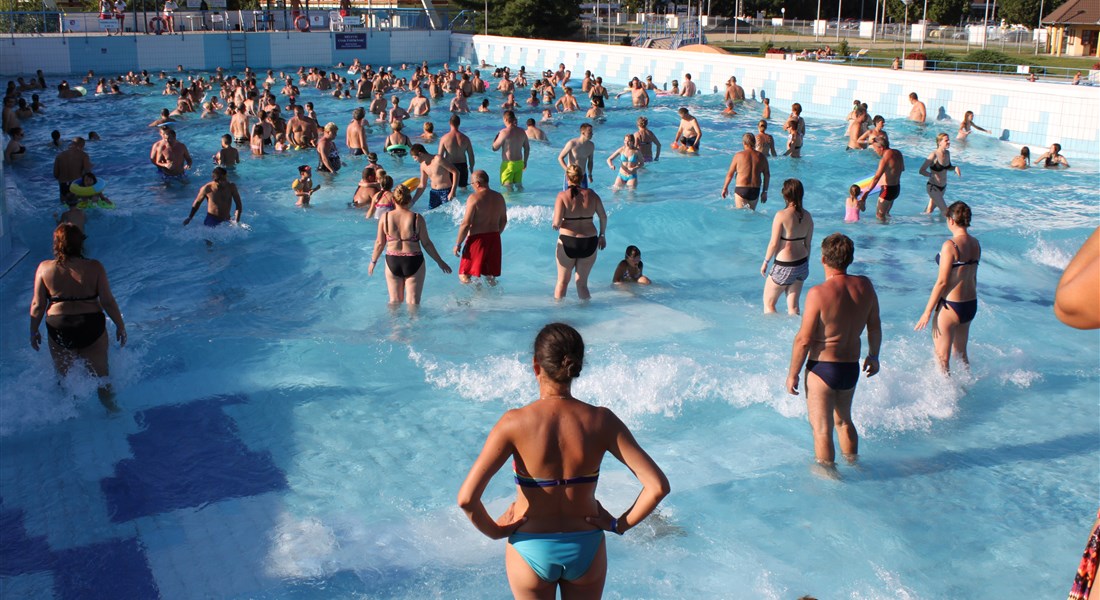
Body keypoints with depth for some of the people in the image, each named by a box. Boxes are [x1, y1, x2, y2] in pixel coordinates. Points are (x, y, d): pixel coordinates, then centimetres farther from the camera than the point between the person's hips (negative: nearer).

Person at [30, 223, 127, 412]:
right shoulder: (94, 267, -10)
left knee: (63, 376, 22)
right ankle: (111, 408, 24)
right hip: (92, 328, -1)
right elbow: (108, 302, -9)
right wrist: (120, 326, 4)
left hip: (59, 331, 1)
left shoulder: (44, 268, -6)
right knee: (101, 374, 17)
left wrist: (34, 331, 10)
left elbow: (37, 305, -3)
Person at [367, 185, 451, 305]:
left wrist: (373, 261, 16)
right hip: (413, 262, -2)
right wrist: (440, 262, 6)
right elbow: (426, 243, -6)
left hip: (392, 261, 2)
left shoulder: (385, 217, -5)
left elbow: (380, 243, 0)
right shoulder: (417, 218, -10)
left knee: (395, 301, 18)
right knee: (413, 302, 8)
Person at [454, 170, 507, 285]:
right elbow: (504, 221, 14)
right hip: (494, 239, 6)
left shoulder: (474, 198, -15)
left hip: (477, 238, -6)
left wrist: (458, 244, -8)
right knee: (490, 275, 18)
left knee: (464, 276, 3)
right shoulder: (499, 197, 5)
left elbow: (466, 224, -17)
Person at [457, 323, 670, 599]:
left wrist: (494, 530, -7)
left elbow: (467, 498, -25)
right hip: (586, 549, 2)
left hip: (531, 551, -1)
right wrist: (620, 525, -5)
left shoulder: (515, 423, -20)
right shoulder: (601, 421, -16)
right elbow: (658, 487, -19)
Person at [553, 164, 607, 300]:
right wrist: (601, 235, 20)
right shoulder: (591, 194, 0)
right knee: (582, 283, 15)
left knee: (562, 282, 16)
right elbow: (603, 217, 6)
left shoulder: (562, 196, -9)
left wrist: (555, 224, 7)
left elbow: (556, 223, -16)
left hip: (568, 241, -2)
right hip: (589, 243, 2)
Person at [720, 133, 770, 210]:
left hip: (741, 190, -3)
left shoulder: (738, 155, -5)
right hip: (755, 190, 3)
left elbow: (730, 174, 0)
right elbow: (767, 175, 6)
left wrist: (725, 188, 13)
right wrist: (765, 192, 15)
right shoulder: (761, 156, 4)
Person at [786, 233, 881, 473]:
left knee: (822, 429, 7)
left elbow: (803, 340, -18)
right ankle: (853, 463, 43)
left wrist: (792, 373, -6)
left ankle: (828, 474, 15)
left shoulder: (818, 293, -21)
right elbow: (875, 325, 9)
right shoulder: (865, 286, -4)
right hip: (852, 368, 7)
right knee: (844, 420, 28)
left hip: (822, 368, -7)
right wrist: (873, 355, 26)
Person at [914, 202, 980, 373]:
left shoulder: (950, 245, -19)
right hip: (971, 305, 8)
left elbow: (942, 282, -19)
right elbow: (973, 278, 14)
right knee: (961, 353, 25)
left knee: (942, 357, 5)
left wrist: (927, 311, -14)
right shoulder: (975, 243, 4)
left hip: (951, 306, -8)